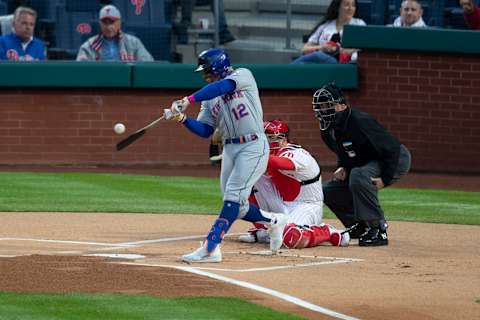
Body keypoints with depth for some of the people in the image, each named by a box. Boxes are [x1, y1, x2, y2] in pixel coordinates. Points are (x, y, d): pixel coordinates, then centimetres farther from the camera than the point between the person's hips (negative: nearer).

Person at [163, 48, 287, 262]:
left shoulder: (243, 75, -3)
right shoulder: (209, 99, 15)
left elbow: (222, 87, -23)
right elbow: (205, 131, 7)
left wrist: (189, 100, -29)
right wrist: (183, 119, -10)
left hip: (253, 147, -8)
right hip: (230, 149, 8)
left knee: (233, 196, -17)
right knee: (237, 207, 6)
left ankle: (210, 248, -24)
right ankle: (273, 221, 32)